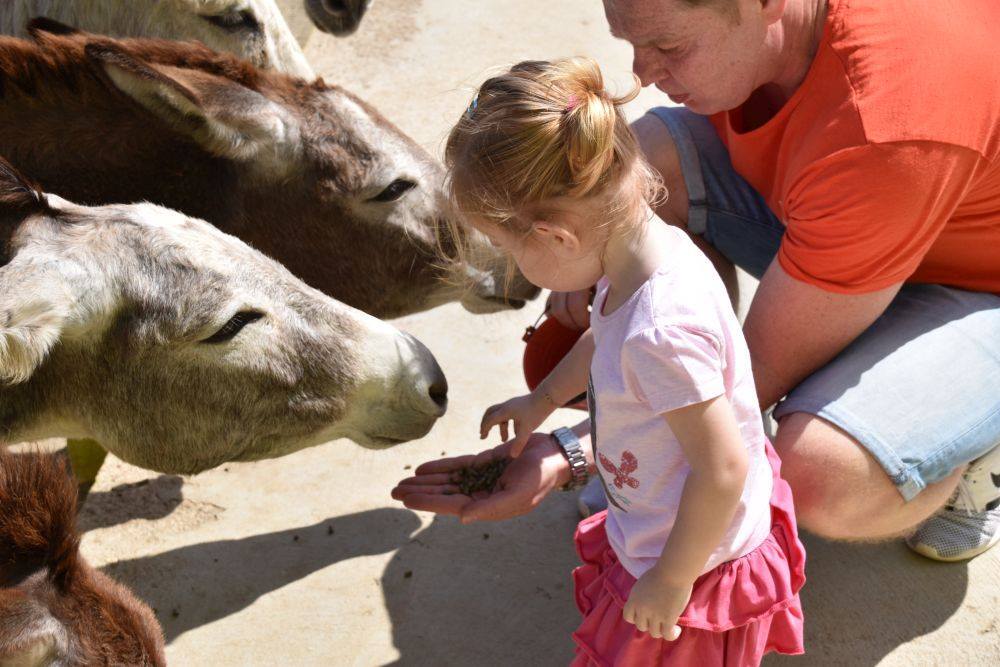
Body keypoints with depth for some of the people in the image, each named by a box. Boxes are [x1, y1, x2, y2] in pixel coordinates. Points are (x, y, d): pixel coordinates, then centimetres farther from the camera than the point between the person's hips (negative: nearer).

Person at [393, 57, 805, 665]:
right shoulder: (656, 247, -8)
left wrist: (672, 580, -20)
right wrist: (543, 400, 28)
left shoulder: (661, 331, -38)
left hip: (697, 570, -9)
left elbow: (723, 468, -32)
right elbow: (604, 342, 15)